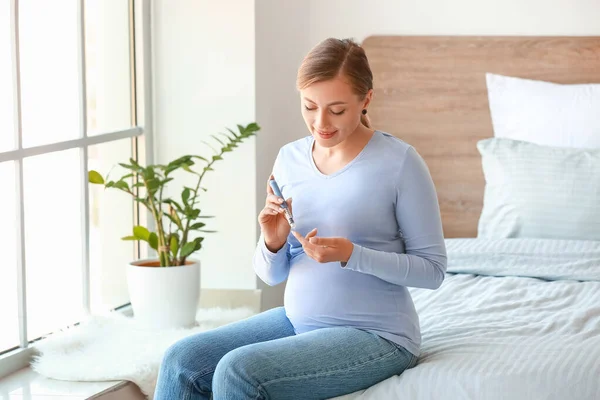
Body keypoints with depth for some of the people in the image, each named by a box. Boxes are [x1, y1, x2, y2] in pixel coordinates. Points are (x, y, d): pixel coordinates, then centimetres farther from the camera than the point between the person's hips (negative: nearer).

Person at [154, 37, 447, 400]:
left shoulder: (399, 162, -12)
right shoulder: (290, 159, 5)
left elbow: (432, 269, -9)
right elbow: (273, 274, 11)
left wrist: (352, 254, -22)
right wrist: (273, 241, -13)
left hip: (376, 334, -6)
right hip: (297, 320, 6)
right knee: (181, 361, -11)